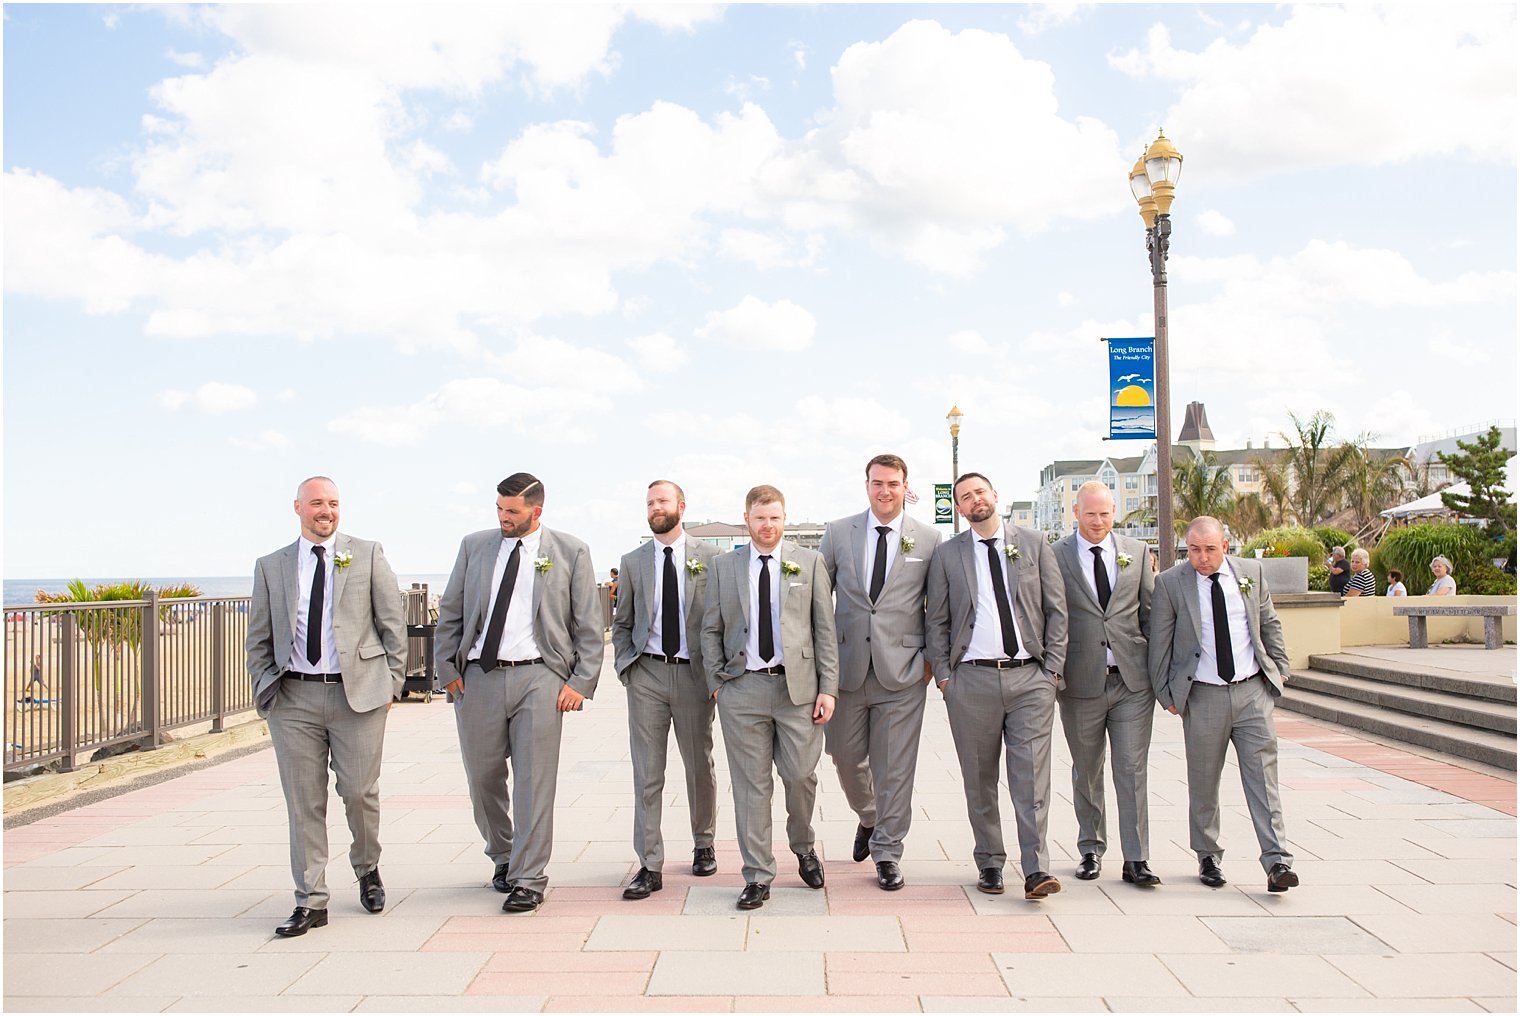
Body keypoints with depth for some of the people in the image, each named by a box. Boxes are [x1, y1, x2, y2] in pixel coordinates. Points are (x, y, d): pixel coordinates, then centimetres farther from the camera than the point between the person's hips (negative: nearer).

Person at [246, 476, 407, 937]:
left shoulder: (368, 554, 5)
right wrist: (265, 692, 5)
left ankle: (367, 868, 31)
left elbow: (393, 622, 5)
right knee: (303, 802, 3)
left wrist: (391, 682, 1)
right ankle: (310, 902, 12)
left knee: (359, 792, 2)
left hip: (358, 693, -1)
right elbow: (258, 639, 13)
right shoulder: (271, 566, 10)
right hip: (293, 698, 2)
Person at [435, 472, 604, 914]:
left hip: (538, 677, -3)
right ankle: (503, 857, 34)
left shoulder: (571, 552, 3)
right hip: (477, 677, 3)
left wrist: (581, 682, -5)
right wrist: (448, 670, 4)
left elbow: (589, 625, 3)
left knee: (534, 781, -3)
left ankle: (528, 879, 6)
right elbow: (449, 613, 13)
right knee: (483, 778, 10)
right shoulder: (474, 546, 10)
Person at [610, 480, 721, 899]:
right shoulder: (633, 562, 9)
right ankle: (650, 867, 3)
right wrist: (624, 665, 3)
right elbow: (622, 623, 15)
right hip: (647, 674, 1)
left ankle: (703, 845, 31)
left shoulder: (710, 558, 2)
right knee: (647, 774, -1)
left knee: (700, 767, 10)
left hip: (694, 674, -1)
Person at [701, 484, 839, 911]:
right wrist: (716, 683, 3)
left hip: (798, 687, 0)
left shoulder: (809, 562, 6)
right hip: (742, 688, 1)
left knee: (801, 776, 2)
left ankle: (803, 847, 31)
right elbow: (710, 630, 11)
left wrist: (828, 687, -2)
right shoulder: (723, 566, 9)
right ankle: (758, 877, 13)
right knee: (751, 784, 3)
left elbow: (825, 629, 4)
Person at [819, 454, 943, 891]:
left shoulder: (929, 539, 2)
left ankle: (887, 852, 16)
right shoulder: (838, 532, 5)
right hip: (847, 666, 2)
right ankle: (868, 818, 41)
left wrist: (932, 656, 1)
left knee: (895, 767, 2)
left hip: (902, 670, -2)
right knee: (846, 756, 12)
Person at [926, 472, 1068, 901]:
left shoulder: (1034, 544, 8)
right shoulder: (947, 555, 9)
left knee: (1032, 776, -6)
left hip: (1030, 677, 0)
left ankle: (1036, 869, -4)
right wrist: (943, 675, 1)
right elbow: (937, 621, 11)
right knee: (979, 780, 6)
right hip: (972, 678, 1)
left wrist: (1052, 668, 1)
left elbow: (1057, 609, 8)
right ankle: (989, 864, 17)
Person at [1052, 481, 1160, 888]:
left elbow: (1150, 612, 11)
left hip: (1133, 680, 1)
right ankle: (1091, 851, 26)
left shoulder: (1137, 552, 8)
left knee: (1132, 770, 0)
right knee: (1086, 772, 11)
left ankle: (1136, 860, 6)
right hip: (1081, 682, -1)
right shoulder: (1055, 557, 0)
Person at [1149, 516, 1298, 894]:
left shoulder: (1251, 572, 5)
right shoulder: (1169, 583, -4)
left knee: (1262, 776, -3)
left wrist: (1279, 668, 11)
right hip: (1202, 696, -1)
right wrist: (1166, 693, 0)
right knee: (1203, 782, 7)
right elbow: (1159, 643, 0)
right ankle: (1208, 858, 22)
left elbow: (1270, 625, 15)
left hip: (1253, 691, 2)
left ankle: (1277, 862, -2)